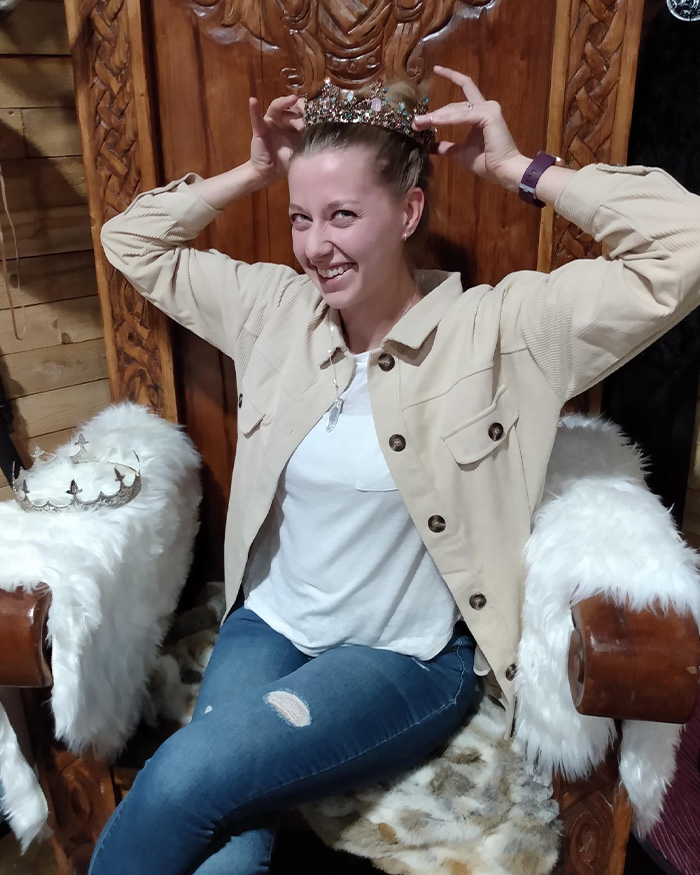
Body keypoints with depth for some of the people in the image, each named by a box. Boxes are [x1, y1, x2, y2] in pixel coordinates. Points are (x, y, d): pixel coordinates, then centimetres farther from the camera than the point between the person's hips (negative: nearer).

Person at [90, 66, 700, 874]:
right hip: (269, 627, 4)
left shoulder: (497, 328, -11)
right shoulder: (277, 309, 1)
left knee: (184, 781, -22)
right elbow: (132, 241, 12)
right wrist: (252, 174, 1)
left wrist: (518, 170, -13)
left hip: (408, 657, -3)